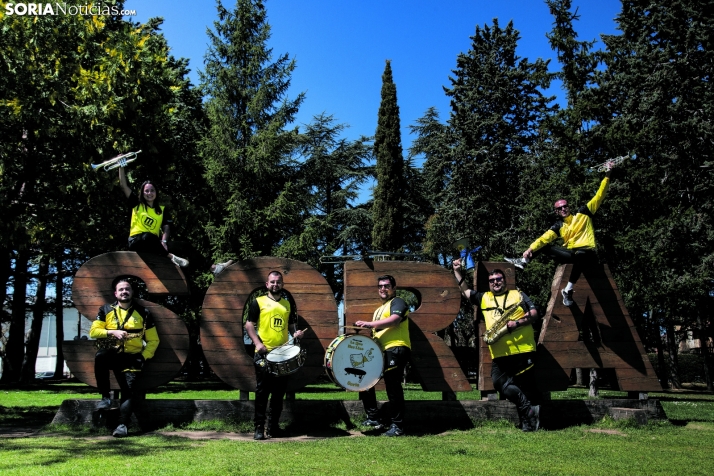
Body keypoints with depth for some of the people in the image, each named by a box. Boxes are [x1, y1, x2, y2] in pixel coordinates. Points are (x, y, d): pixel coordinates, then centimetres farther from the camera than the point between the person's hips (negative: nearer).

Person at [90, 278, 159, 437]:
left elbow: (153, 340, 7)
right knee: (100, 356, -33)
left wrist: (143, 357, -8)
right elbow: (93, 331, 2)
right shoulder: (105, 310, 10)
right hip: (111, 354, 1)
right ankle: (105, 397, -17)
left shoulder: (143, 313, 6)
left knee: (129, 388, -21)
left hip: (131, 357, -1)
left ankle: (123, 425, -24)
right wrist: (112, 332, -14)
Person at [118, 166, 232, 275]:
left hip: (154, 243, 4)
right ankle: (171, 257, -40)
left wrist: (164, 241, -17)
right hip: (137, 241, -3)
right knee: (147, 236, -41)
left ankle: (213, 267, -22)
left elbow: (166, 228, 3)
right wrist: (121, 166, -4)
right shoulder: (137, 204, 7)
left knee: (184, 247, -12)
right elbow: (123, 185, 0)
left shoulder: (161, 210, 15)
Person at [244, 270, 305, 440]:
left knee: (279, 392, 9)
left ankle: (273, 426, 20)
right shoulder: (258, 302, 2)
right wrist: (257, 343, -14)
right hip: (264, 353, -4)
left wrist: (296, 332, -2)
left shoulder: (288, 304, 14)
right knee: (262, 391, 0)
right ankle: (259, 427, 8)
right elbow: (249, 324, -1)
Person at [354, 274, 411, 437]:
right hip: (380, 351, 10)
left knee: (392, 387, -10)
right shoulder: (379, 310, 26)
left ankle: (397, 426, 0)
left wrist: (369, 324, -26)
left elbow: (394, 320, -22)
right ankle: (373, 419, 20)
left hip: (396, 349, -10)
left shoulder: (397, 302, -2)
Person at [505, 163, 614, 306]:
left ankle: (568, 290, -36)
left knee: (579, 255, -40)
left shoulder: (583, 213, 6)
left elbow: (599, 195, 3)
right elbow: (544, 238, -3)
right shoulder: (558, 226, 11)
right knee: (544, 247, -1)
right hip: (571, 254, 4)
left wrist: (608, 174, -5)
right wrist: (531, 248, -20)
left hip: (587, 254, -4)